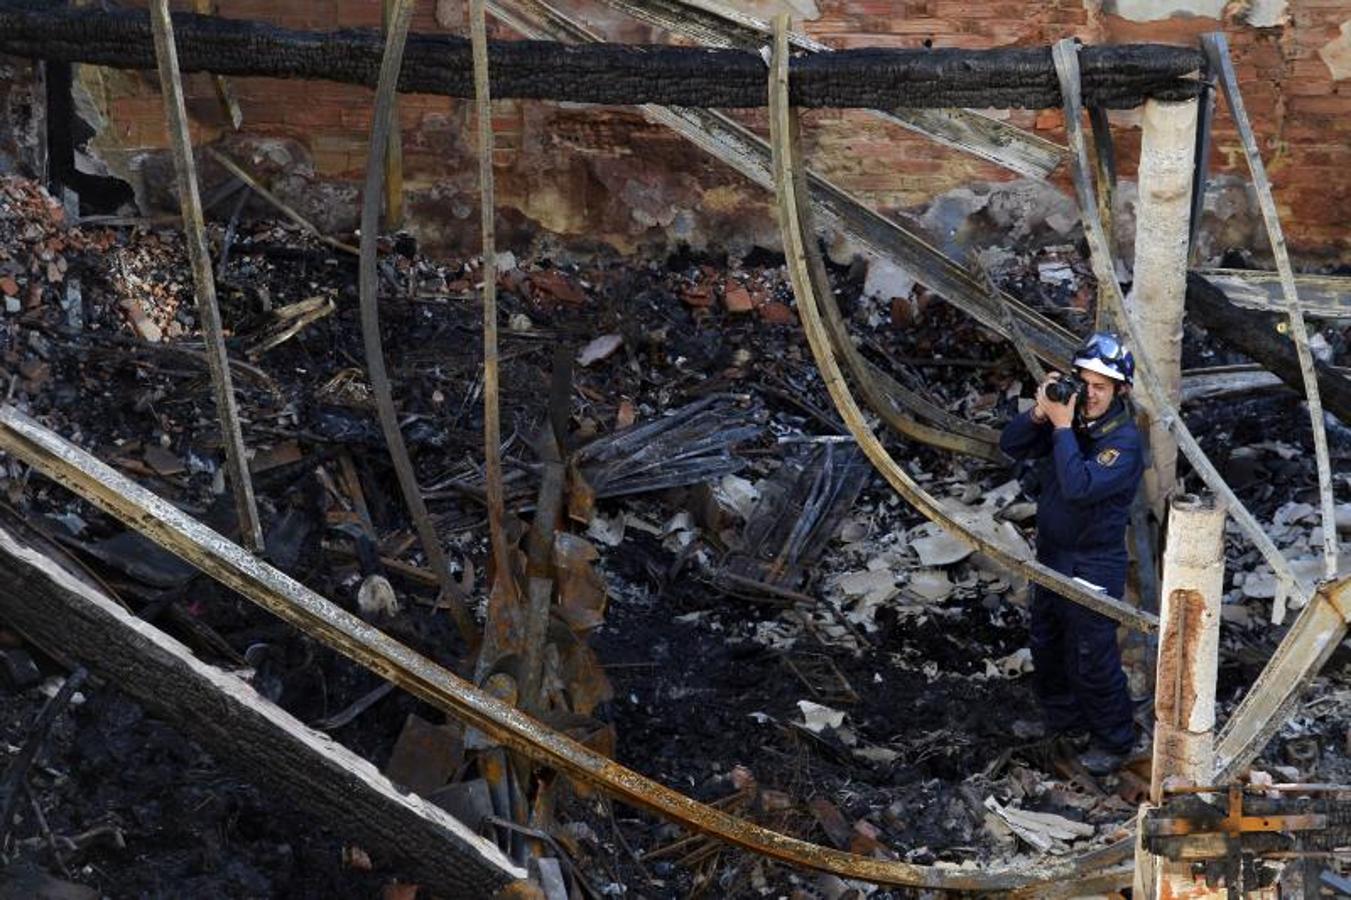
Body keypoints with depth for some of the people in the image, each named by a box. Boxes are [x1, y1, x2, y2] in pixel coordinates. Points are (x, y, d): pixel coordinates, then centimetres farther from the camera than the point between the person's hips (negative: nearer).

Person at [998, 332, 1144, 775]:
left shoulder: (1123, 442, -22)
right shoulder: (1070, 417, -1)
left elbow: (1079, 485, -35)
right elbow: (1010, 445, -1)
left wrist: (1062, 427, -30)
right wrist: (1039, 413, -18)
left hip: (1093, 567, -8)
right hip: (1051, 555, 8)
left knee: (1093, 657, 2)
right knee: (1047, 646, 22)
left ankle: (1114, 741, 19)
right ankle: (1061, 718, 42)